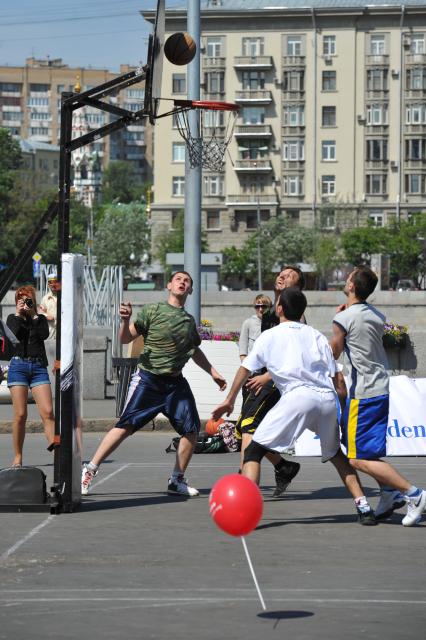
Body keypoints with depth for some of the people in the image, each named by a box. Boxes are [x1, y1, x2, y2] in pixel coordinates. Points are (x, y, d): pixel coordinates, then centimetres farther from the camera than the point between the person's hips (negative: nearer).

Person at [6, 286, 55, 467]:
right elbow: (13, 334, -7)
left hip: (38, 367, 1)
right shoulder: (12, 318, 13)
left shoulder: (40, 319, 16)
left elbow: (44, 334, -4)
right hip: (18, 366, -1)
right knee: (20, 415, -5)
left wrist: (34, 315, -2)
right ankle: (18, 457, 1)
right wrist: (18, 315, 0)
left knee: (47, 412, -13)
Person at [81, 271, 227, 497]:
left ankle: (177, 481, 12)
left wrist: (213, 372, 26)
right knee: (125, 427, -12)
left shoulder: (189, 321, 14)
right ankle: (89, 470, -5)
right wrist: (125, 320, -23)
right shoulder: (153, 310, -1)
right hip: (148, 379, -5)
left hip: (176, 383, 5)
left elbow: (195, 352, 30)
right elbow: (126, 339, -5)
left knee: (191, 430, -2)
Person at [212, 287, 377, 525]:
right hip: (327, 399, 4)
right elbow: (336, 377, 14)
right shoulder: (317, 336, 19)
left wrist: (230, 400, 31)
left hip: (297, 398, -4)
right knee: (336, 454, 27)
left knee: (254, 452, 1)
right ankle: (364, 508, 19)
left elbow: (245, 369, 19)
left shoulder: (269, 336, 13)